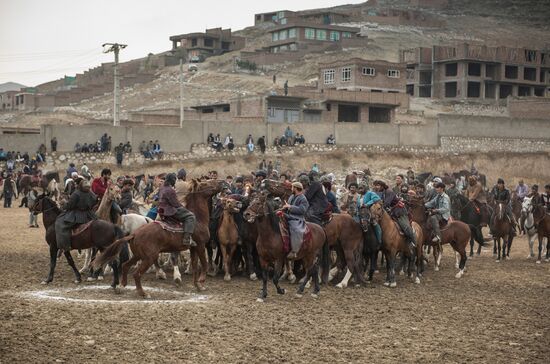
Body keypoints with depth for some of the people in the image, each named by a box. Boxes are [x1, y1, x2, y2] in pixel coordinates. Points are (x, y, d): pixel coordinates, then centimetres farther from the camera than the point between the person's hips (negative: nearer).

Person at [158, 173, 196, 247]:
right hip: (170, 211, -11)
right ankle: (187, 239, -25)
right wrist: (183, 208, -1)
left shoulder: (162, 188, 13)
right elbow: (175, 203, -19)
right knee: (190, 216, -13)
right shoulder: (170, 190, -20)